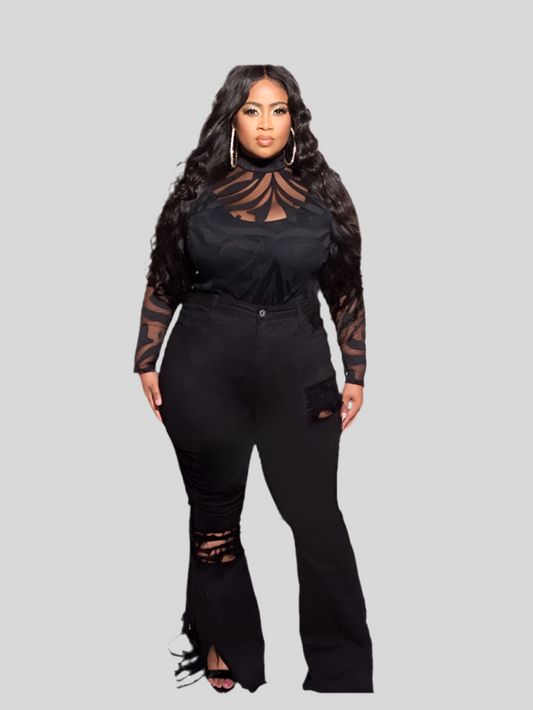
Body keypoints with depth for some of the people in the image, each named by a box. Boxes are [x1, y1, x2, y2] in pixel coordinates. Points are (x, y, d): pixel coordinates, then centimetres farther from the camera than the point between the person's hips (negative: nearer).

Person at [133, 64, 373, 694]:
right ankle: (226, 652, 29)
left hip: (297, 370, 0)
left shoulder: (321, 194, 6)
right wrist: (146, 363, 7)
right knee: (214, 514, 10)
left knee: (316, 519, -3)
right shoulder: (200, 191, 4)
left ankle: (344, 671, 11)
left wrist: (355, 375, 7)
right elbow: (164, 282, 9)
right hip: (204, 370, 1)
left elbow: (345, 291, 9)